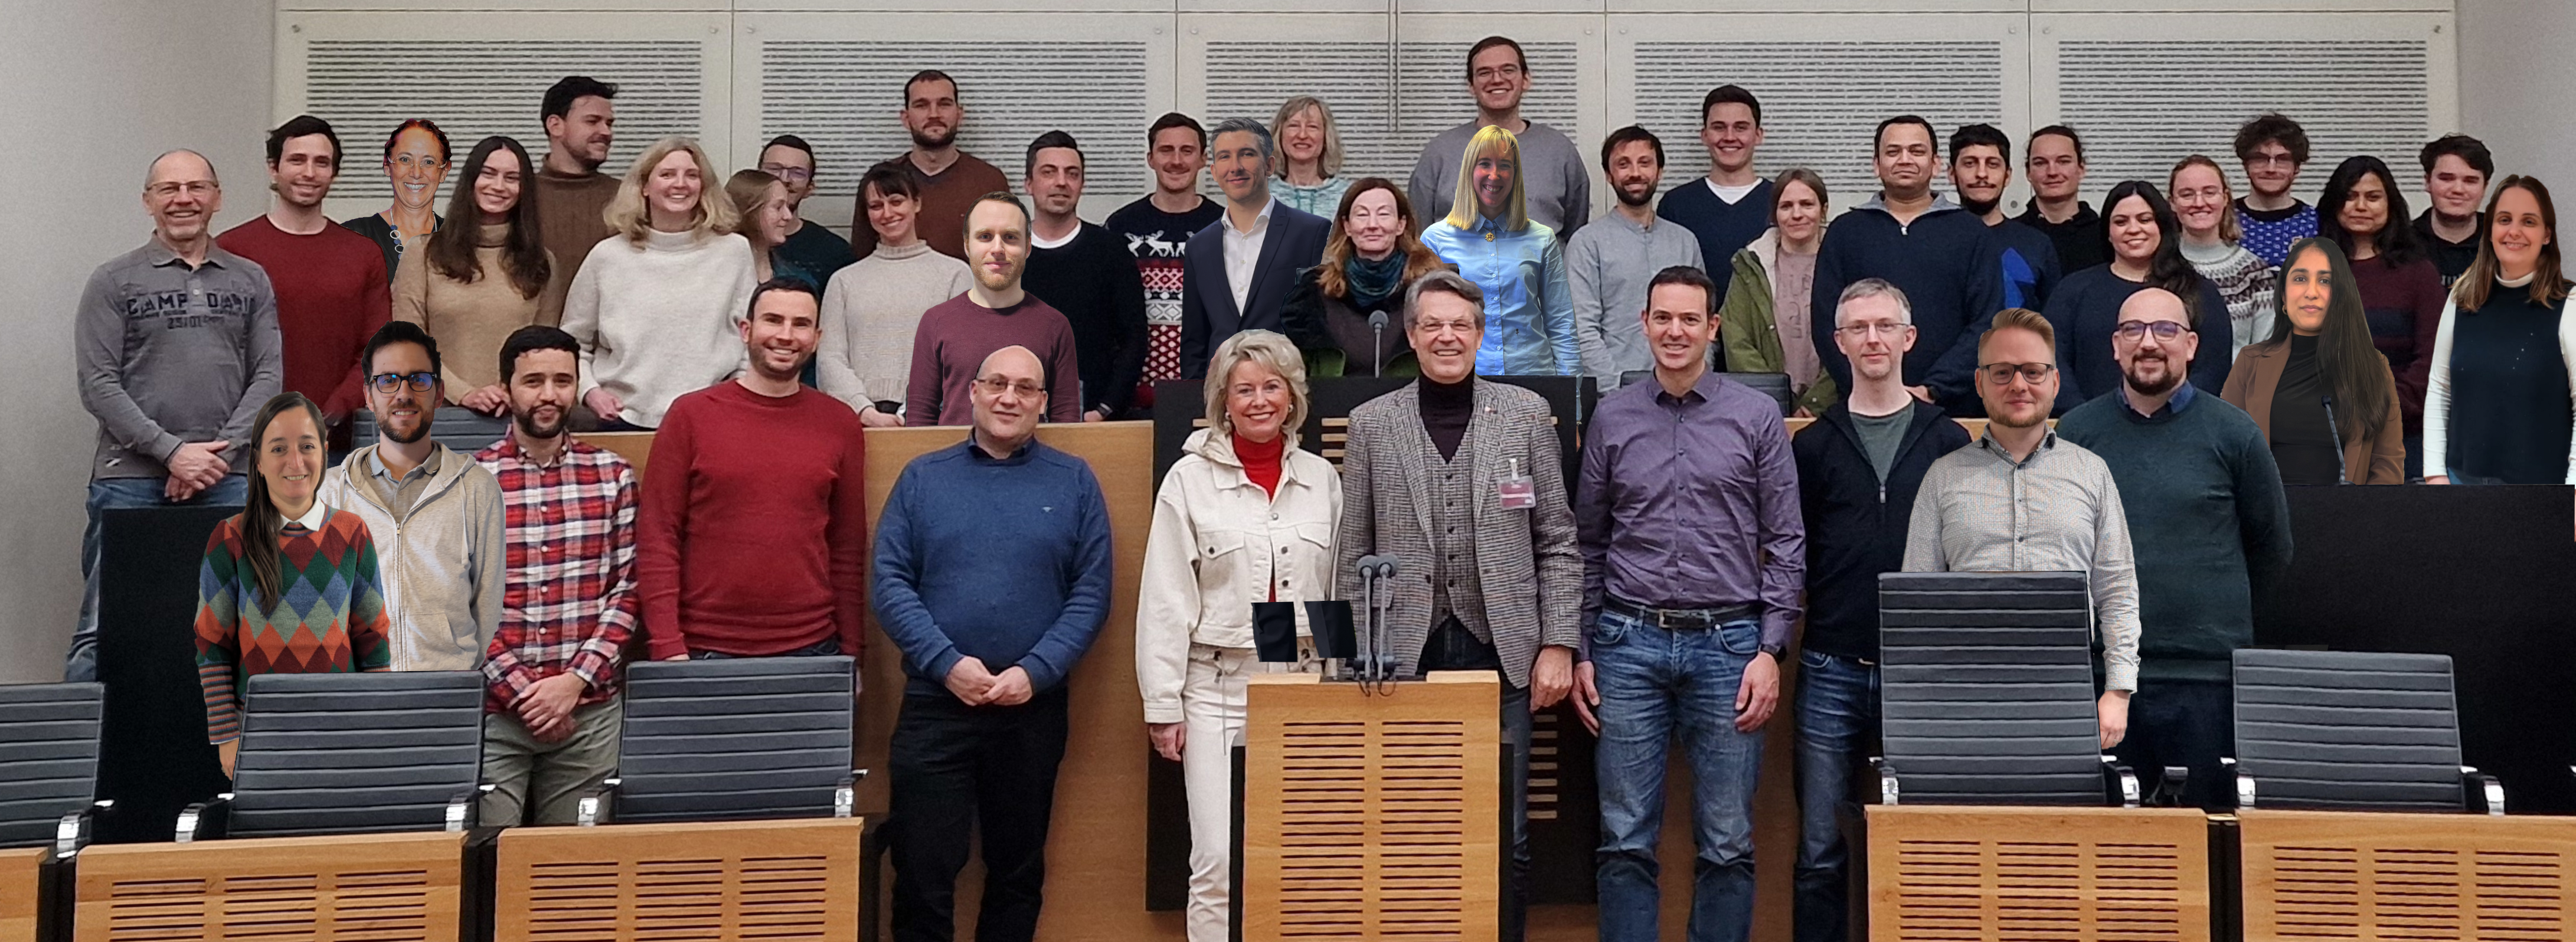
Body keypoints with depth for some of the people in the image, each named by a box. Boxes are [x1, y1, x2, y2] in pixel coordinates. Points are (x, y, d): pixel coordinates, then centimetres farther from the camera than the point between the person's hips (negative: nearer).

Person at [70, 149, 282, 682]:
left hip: (229, 481, 2)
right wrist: (172, 451, -11)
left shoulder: (251, 281, 13)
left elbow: (269, 376, 6)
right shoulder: (113, 282, 6)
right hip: (130, 480, -2)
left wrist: (219, 452, -7)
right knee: (104, 632, -4)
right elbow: (98, 384, -1)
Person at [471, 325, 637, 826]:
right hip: (492, 710, -2)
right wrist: (520, 690, -11)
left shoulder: (612, 474, 7)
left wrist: (575, 680, -8)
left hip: (590, 711, 2)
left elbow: (628, 591, 3)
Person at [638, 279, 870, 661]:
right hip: (704, 651, -1)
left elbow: (849, 548, 9)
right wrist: (668, 647, -9)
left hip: (811, 652, 2)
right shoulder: (691, 415, 0)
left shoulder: (840, 424, 6)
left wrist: (851, 651, 5)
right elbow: (656, 538, -2)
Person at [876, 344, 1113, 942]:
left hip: (1035, 708, 1)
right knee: (923, 871, -1)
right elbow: (891, 583, 0)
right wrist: (948, 663, -13)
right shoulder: (923, 478, 6)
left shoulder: (1074, 482, 5)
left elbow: (1091, 594, 0)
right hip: (934, 704, 0)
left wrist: (1035, 672, -12)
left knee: (1019, 871, 12)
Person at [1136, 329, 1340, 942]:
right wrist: (1162, 704, -5)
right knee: (1220, 859, -6)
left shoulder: (1322, 479, 9)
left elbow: (1342, 591, 13)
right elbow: (1166, 601, -1)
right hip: (1219, 689, -3)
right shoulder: (1190, 479, 0)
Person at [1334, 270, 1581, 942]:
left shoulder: (1526, 414, 6)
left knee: (1506, 837, 3)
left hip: (1502, 653, 0)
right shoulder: (1372, 423, 7)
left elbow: (1557, 542, 6)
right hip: (1404, 656, 0)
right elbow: (1352, 554, 8)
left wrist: (1559, 645, -1)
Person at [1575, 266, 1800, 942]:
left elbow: (1785, 544, 4)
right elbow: (1588, 544, 12)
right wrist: (1580, 651, 7)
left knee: (1728, 846, 4)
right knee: (1626, 842, 3)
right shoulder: (1612, 418, 9)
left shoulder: (1757, 417, 4)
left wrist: (1770, 650, -4)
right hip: (1629, 641, 1)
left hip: (1728, 644, -1)